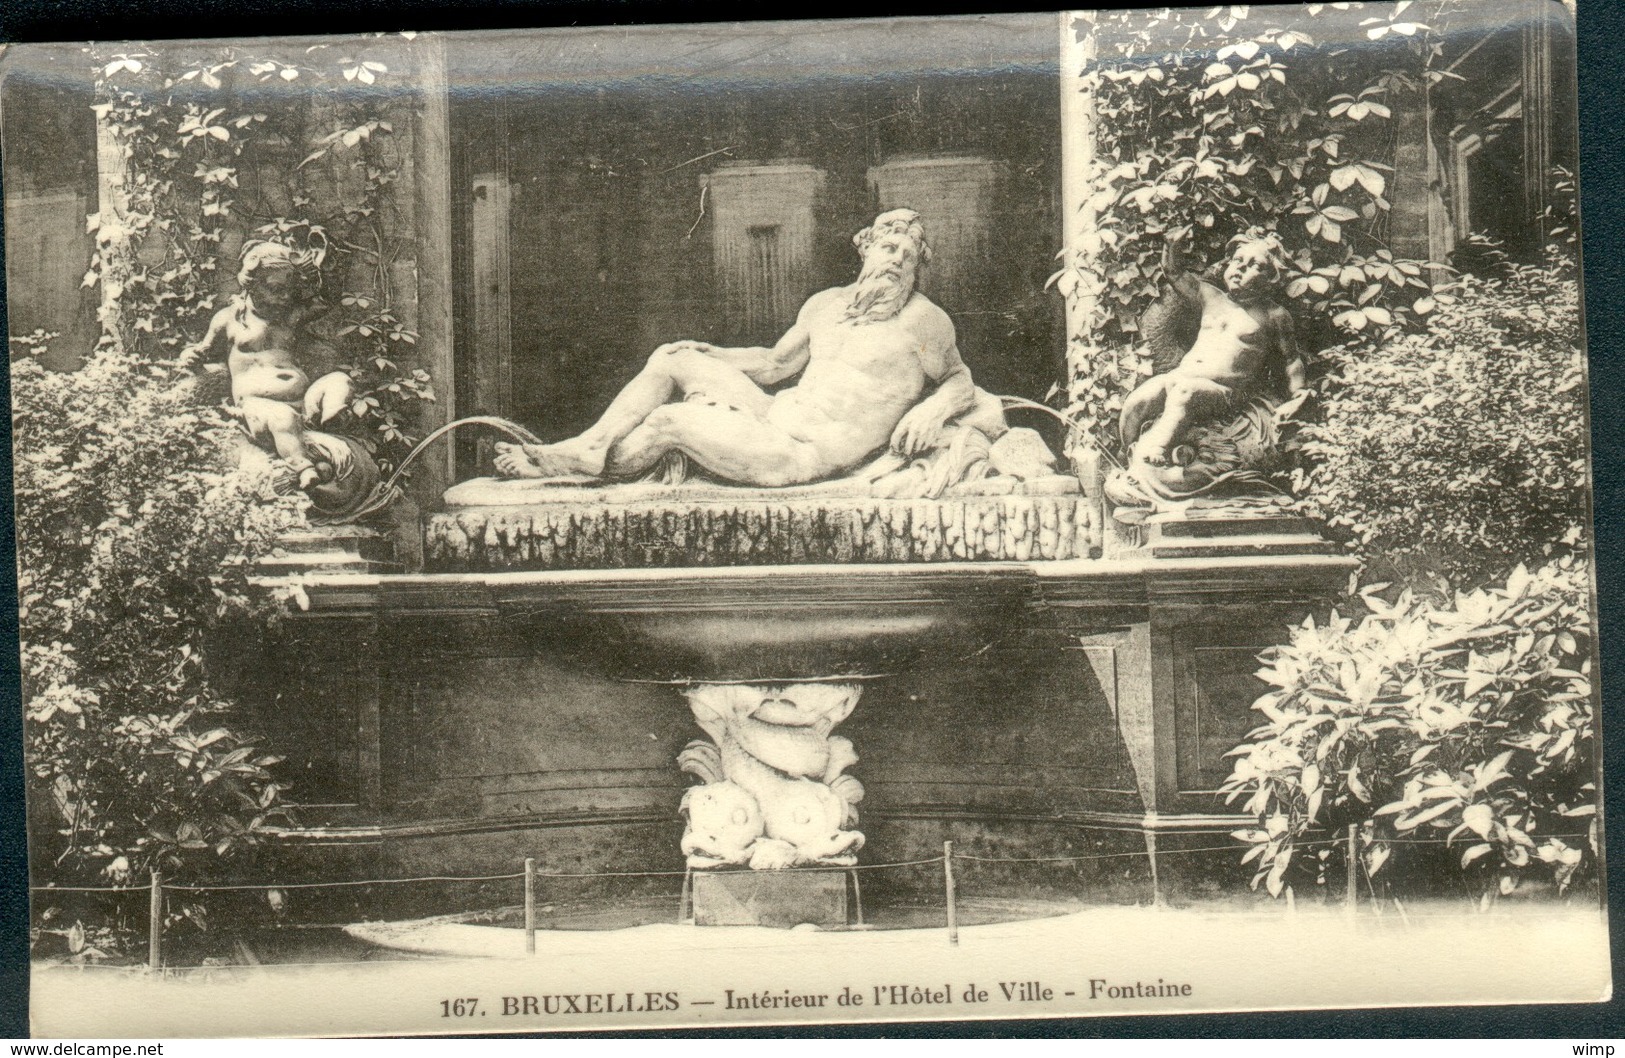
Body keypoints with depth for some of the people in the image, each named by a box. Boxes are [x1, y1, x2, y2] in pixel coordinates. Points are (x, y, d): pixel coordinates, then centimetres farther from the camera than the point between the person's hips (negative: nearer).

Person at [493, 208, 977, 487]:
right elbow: (775, 363, 26)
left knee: (669, 422, -17)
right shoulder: (827, 304, 16)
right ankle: (587, 446, -5)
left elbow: (960, 378, 8)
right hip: (775, 414, 8)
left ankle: (589, 466, 7)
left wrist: (932, 410, -13)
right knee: (671, 362, 3)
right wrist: (705, 354, 15)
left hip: (808, 455, -8)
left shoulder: (926, 321, -4)